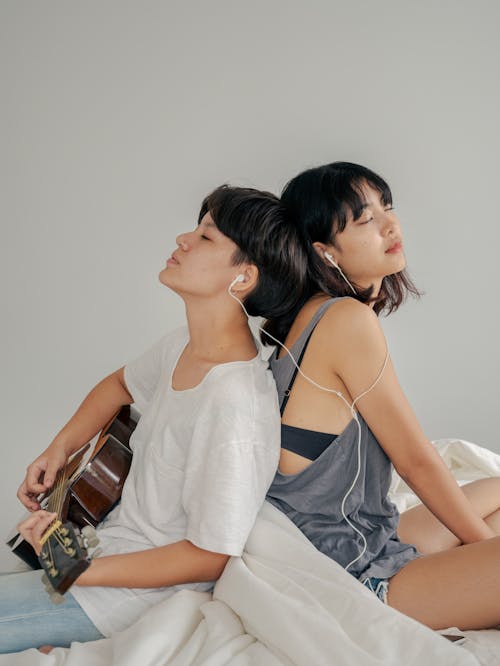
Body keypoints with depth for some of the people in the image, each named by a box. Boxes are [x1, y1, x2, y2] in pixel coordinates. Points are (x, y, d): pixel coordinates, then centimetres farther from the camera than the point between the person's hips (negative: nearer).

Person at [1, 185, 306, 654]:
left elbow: (209, 558, -25)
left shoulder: (234, 405, -32)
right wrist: (58, 450, 6)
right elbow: (122, 384, 18)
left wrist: (81, 571, -21)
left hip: (142, 589, -8)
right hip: (118, 529, 8)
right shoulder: (188, 344, -5)